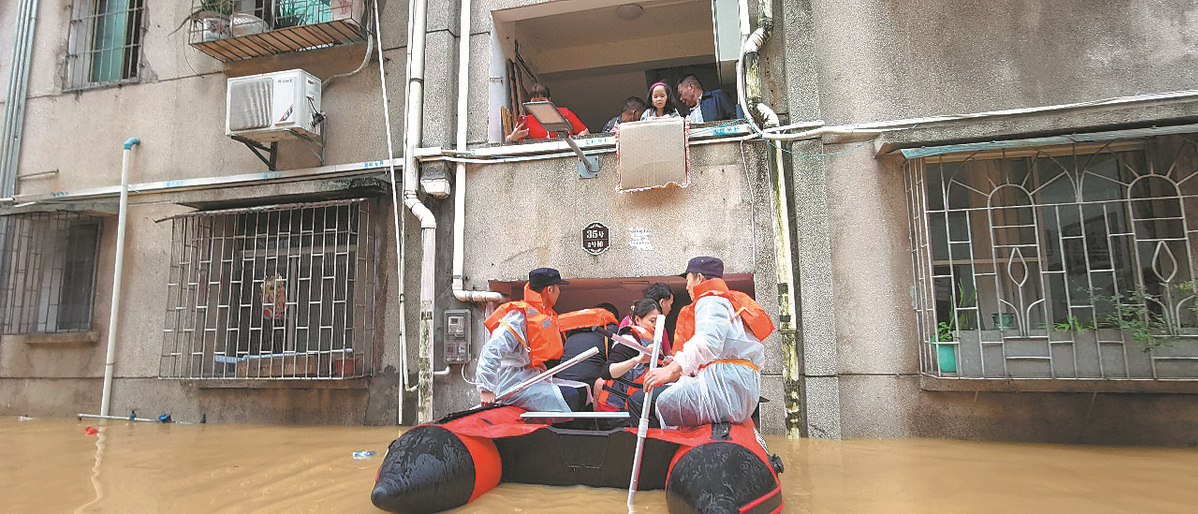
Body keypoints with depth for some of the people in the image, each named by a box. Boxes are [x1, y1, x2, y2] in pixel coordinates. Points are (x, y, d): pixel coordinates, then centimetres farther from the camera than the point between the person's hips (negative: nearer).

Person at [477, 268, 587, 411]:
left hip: (533, 378, 10)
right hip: (514, 384, -10)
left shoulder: (545, 316, 15)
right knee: (569, 396, -24)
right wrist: (487, 390, -26)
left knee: (582, 391, -2)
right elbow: (491, 350, -22)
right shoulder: (519, 316, -15)